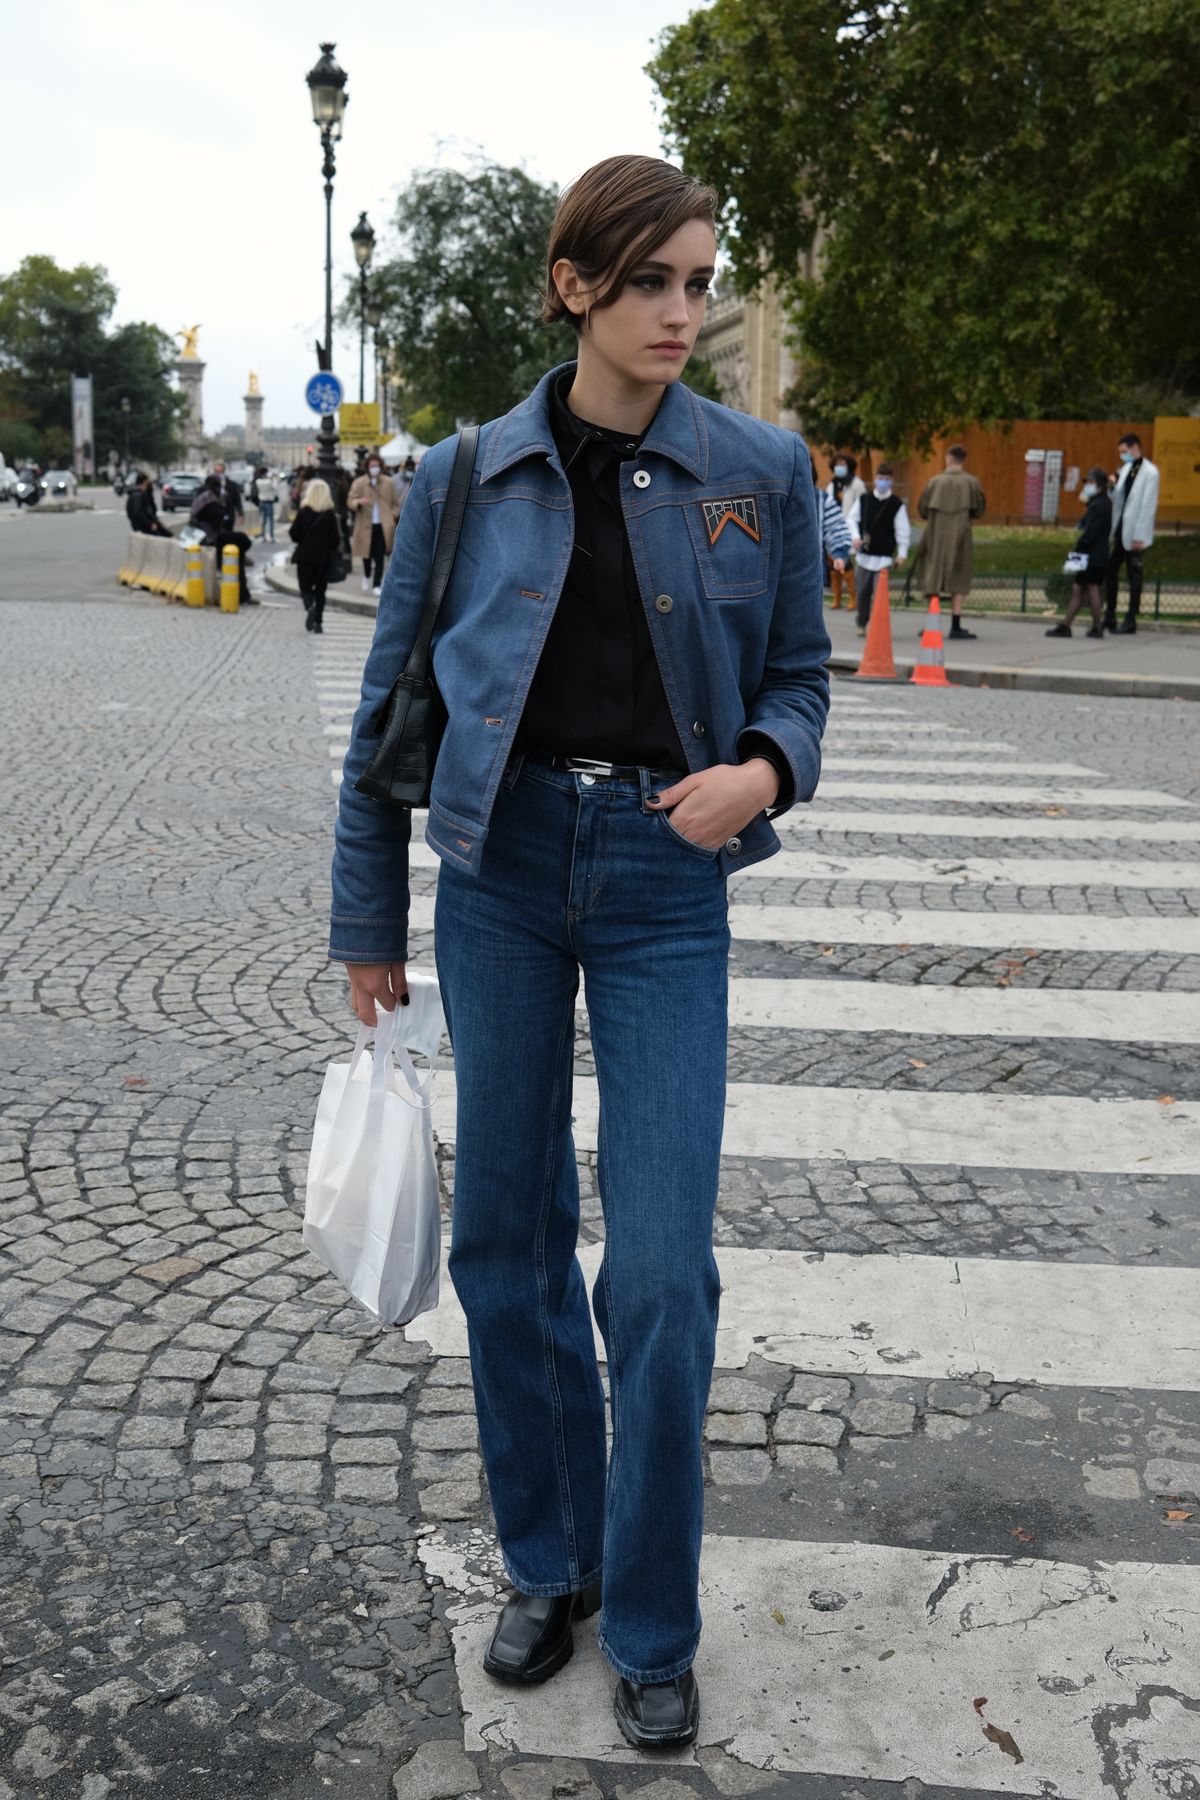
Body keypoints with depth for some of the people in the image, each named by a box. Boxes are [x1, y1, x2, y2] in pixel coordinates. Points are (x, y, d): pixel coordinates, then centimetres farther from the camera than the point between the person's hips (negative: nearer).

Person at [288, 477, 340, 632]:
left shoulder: (303, 512, -6)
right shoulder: (330, 514, -5)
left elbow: (294, 534, -6)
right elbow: (334, 538, -3)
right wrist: (332, 553, 12)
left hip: (305, 556, -1)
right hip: (324, 557, 1)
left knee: (306, 587, 6)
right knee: (320, 590, 10)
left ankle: (309, 607, -24)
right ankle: (318, 622, 5)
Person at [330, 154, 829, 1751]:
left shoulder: (762, 470, 0)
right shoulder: (470, 474, 1)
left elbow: (798, 673, 9)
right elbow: (393, 700, 6)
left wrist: (765, 769, -14)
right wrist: (369, 919, 8)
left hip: (666, 885, -1)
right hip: (502, 869, 2)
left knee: (661, 1273, -3)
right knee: (507, 1240, 9)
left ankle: (652, 1622, 20)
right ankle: (549, 1564, 32)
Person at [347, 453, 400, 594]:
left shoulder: (389, 482, 6)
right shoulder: (359, 482, 0)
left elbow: (394, 503, 13)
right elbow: (350, 503, -3)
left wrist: (393, 516, -3)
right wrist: (359, 502, -24)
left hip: (383, 526, 0)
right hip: (366, 525, 0)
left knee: (379, 556, -4)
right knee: (367, 555, 7)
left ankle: (377, 584, 1)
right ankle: (367, 576, 35)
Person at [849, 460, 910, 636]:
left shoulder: (897, 504, -1)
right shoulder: (863, 499, 5)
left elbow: (903, 530, 0)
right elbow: (853, 519, 8)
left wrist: (902, 553, -5)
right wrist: (855, 536, -10)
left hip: (884, 555, -2)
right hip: (864, 553, 2)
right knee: (862, 590, 5)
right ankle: (862, 623, 20)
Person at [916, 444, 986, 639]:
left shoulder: (936, 481, -2)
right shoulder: (970, 482, -4)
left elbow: (922, 509, 3)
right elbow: (979, 511, 2)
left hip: (937, 536, 1)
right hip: (960, 536, -1)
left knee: (934, 580, 8)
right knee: (958, 580, 4)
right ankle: (956, 626, 0)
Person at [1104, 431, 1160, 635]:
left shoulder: (1150, 473, -10)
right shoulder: (1126, 469, 11)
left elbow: (1148, 506, -13)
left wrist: (1139, 536, -16)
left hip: (1135, 534, -7)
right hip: (1120, 529, 7)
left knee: (1134, 575, 1)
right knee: (1110, 570, 7)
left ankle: (1131, 620, 7)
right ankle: (1109, 616, 15)